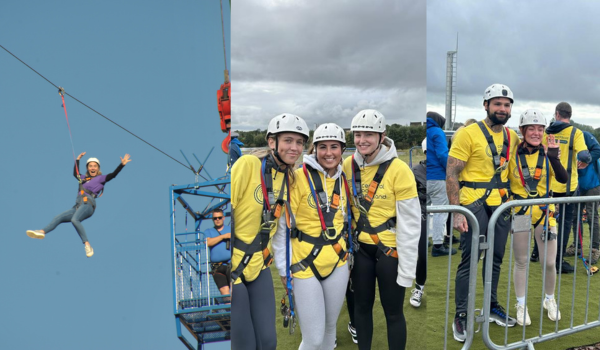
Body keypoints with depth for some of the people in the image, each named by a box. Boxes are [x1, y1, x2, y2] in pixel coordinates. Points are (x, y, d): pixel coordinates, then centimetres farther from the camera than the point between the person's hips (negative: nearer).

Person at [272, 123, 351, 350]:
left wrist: (348, 258, 17)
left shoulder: (343, 180, 5)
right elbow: (282, 225, -11)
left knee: (330, 327, 18)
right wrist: (284, 269, -10)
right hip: (304, 266, -5)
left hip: (337, 265, 5)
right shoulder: (299, 177, -13)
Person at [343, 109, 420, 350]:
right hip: (360, 248, 4)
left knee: (393, 312, 8)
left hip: (389, 249, -4)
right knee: (361, 306, 17)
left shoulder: (399, 170, -17)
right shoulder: (348, 165, -3)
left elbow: (410, 223, -14)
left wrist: (407, 269, -13)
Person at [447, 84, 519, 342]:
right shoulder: (469, 133, -10)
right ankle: (461, 316, 9)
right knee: (469, 260, -2)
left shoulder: (512, 137, 8)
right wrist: (456, 211, -19)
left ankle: (492, 306, 32)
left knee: (495, 258, 15)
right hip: (475, 204, -6)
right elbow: (451, 174, -13)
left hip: (501, 205, 6)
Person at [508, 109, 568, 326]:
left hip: (545, 212, 2)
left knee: (549, 262, 7)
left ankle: (550, 300, 33)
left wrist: (554, 157, -25)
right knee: (521, 262, 9)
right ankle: (521, 306, 24)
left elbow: (563, 179, -14)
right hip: (520, 213, -1)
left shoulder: (547, 153, -1)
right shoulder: (513, 153, -6)